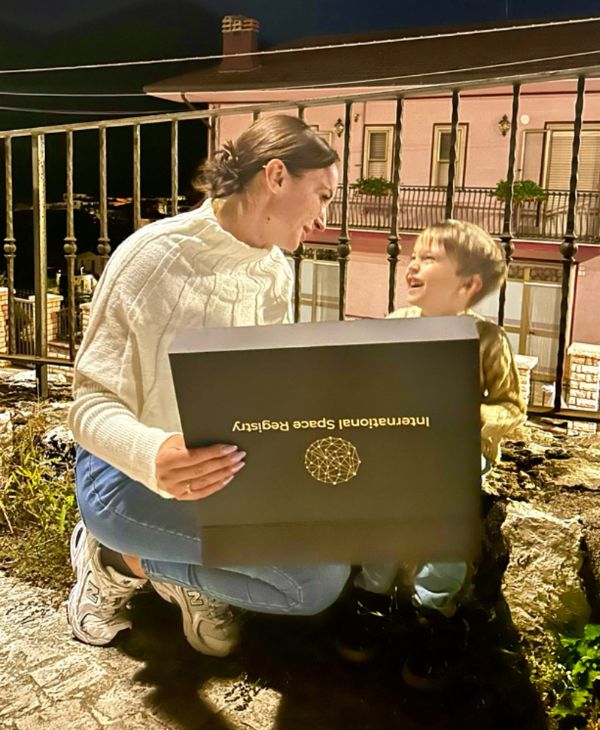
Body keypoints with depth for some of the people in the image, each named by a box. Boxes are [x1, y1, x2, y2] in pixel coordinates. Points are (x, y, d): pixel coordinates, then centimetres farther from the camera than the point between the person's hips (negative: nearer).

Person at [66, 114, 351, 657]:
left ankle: (190, 575, 4)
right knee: (318, 575, -23)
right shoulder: (155, 256, -19)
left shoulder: (275, 272, 2)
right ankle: (123, 560, -4)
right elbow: (92, 402, -22)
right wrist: (154, 457, -44)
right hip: (131, 472, -7)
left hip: (229, 467, 7)